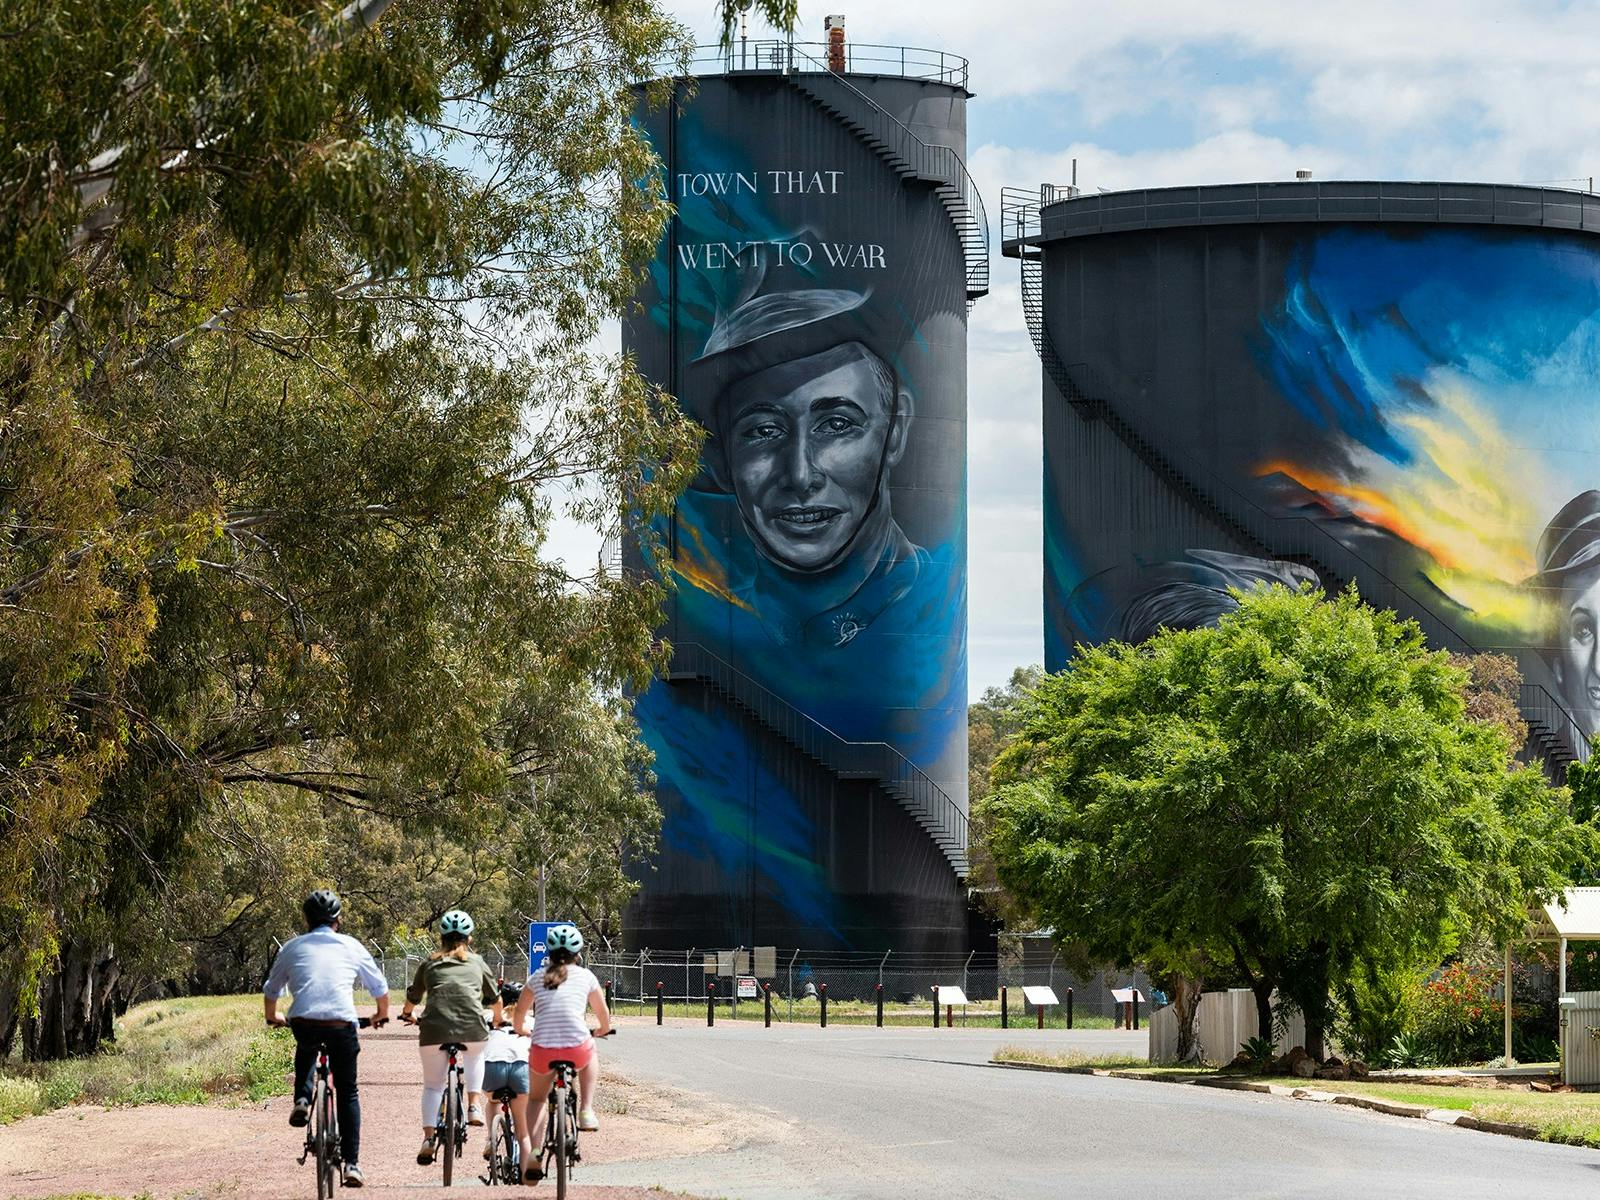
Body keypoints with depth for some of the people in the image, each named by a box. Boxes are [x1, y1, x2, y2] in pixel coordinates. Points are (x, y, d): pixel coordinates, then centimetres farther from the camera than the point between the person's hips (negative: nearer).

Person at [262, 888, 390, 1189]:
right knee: (348, 1093, 14)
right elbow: (380, 987, 26)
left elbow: (271, 990, 28)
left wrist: (272, 1018, 49)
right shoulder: (351, 947, 16)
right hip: (342, 1024, -1)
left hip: (303, 1024, 1)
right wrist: (382, 1016, 46)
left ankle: (302, 1099, 19)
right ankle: (352, 1163, 7)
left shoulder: (293, 947, 17)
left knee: (306, 1046, 39)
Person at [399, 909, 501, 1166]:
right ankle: (474, 1104, 20)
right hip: (472, 1028, 0)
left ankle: (429, 1137, -5)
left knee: (433, 1085, 11)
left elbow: (413, 997, 34)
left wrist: (407, 1015, 56)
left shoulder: (429, 963, 23)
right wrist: (498, 1019, 54)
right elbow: (495, 997, 35)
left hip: (434, 1029, 0)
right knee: (476, 1054, 34)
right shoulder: (476, 962, 23)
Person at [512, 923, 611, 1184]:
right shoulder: (585, 976, 11)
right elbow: (604, 1018, 21)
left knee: (536, 1100, 26)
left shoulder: (538, 976, 14)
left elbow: (519, 1014, 23)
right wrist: (600, 1032, 43)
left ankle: (528, 1156, 7)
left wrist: (520, 1031, 45)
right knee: (591, 1054, 37)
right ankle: (586, 1111, 22)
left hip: (542, 1052, 1)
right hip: (577, 1051, -1)